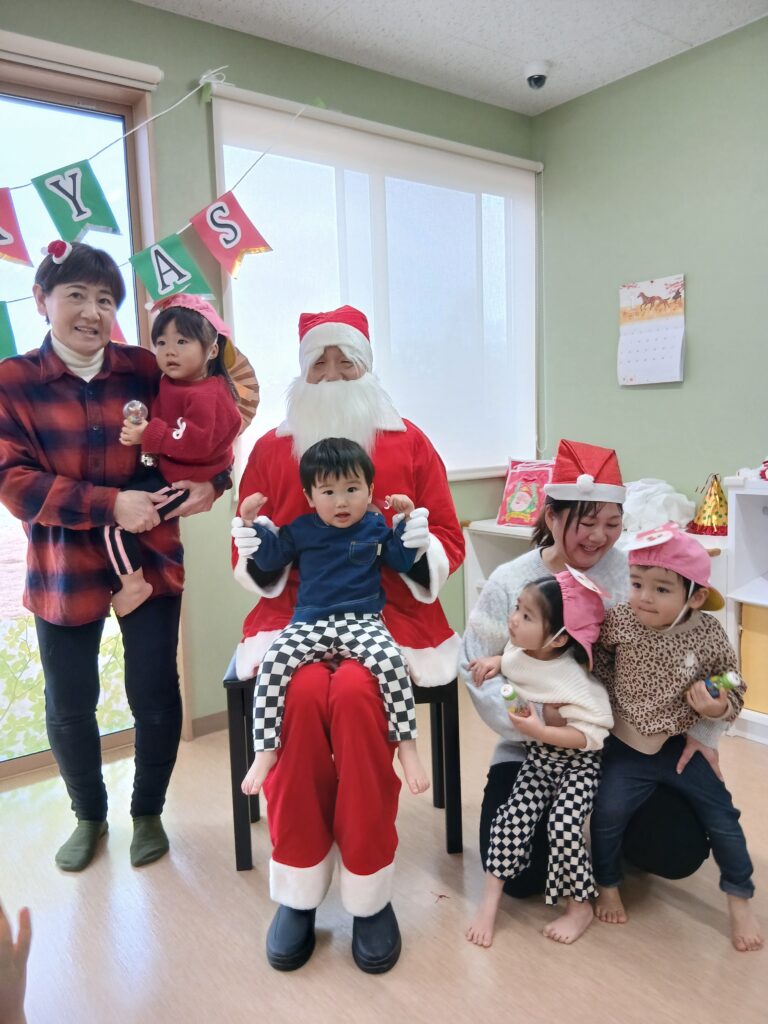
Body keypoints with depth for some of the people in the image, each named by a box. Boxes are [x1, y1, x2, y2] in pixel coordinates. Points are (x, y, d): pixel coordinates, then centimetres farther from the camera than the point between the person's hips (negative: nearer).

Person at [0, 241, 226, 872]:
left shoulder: (145, 369, 0)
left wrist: (210, 484, -12)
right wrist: (110, 505, -20)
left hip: (150, 559, 1)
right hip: (63, 570, 0)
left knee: (156, 696, 6)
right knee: (69, 706, 11)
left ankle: (148, 812, 33)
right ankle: (89, 816, 39)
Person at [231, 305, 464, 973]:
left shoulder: (409, 443, 7)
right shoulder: (270, 449, 10)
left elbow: (450, 544, 5)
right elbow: (253, 566, 10)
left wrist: (422, 545, -17)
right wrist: (252, 552, -12)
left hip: (389, 611, -1)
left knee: (355, 692, -31)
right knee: (301, 691, -30)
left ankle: (371, 893, -11)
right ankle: (297, 892, -10)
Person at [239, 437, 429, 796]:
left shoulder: (376, 527, 9)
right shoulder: (300, 530, 10)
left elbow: (403, 561, 9)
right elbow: (269, 558, 15)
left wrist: (407, 520, 0)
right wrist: (252, 523, 3)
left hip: (362, 622, -1)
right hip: (309, 623, 1)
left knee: (391, 662, -31)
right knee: (273, 664, -26)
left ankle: (406, 745, -17)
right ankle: (265, 751, -18)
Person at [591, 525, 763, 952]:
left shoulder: (709, 635, -16)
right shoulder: (619, 621, -17)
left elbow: (734, 691, -4)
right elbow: (595, 654, 3)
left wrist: (719, 707, -23)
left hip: (683, 746, 1)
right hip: (626, 746, 0)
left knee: (722, 817, 5)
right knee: (607, 813, -7)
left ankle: (740, 903, 30)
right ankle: (608, 888, 21)